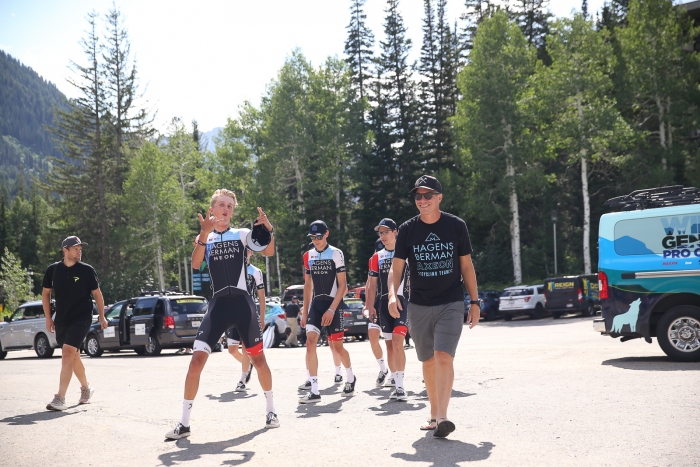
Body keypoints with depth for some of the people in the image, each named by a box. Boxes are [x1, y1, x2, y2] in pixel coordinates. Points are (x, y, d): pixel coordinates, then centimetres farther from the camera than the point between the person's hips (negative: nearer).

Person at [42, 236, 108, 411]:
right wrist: (48, 318, 7)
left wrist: (102, 317, 4)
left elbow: (97, 293, 3)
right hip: (61, 320, 4)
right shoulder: (53, 270, 1)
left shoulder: (87, 270, -5)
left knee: (67, 354, -17)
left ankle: (60, 399, -19)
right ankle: (86, 388, 37)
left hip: (81, 319, -4)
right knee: (73, 356, 15)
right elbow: (46, 293, 12)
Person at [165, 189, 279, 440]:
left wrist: (269, 230, -28)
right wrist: (204, 234, -26)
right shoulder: (204, 238, 10)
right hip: (218, 304, 1)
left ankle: (271, 409, 25)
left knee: (257, 357, 7)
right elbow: (195, 264, -11)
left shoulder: (243, 234, 7)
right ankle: (184, 423, -3)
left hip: (242, 302, 0)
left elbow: (268, 252, -9)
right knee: (197, 359, -10)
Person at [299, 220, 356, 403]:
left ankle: (351, 377, 32)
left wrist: (331, 309, -16)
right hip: (316, 304, 4)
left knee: (336, 347, 3)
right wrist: (305, 310, 13)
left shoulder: (335, 253, -7)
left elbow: (342, 285, -9)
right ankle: (314, 390, -10)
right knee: (310, 343, -11)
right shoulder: (308, 256, 9)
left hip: (333, 304, -4)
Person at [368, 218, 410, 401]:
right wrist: (371, 306, 5)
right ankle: (396, 382, 19)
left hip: (402, 302, -5)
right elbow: (372, 285, 14)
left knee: (397, 341, -18)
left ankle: (400, 386, -18)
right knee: (389, 344, 9)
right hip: (384, 304, 5)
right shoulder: (376, 258, 13)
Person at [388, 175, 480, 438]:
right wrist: (393, 295, -18)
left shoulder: (456, 226, 0)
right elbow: (396, 267, 0)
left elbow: (466, 266, 6)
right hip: (419, 306, 2)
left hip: (451, 303, -2)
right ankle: (434, 414, 26)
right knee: (428, 362, 11)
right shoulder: (407, 229, 0)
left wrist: (474, 302, 5)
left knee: (443, 356, -18)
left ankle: (442, 418, -21)